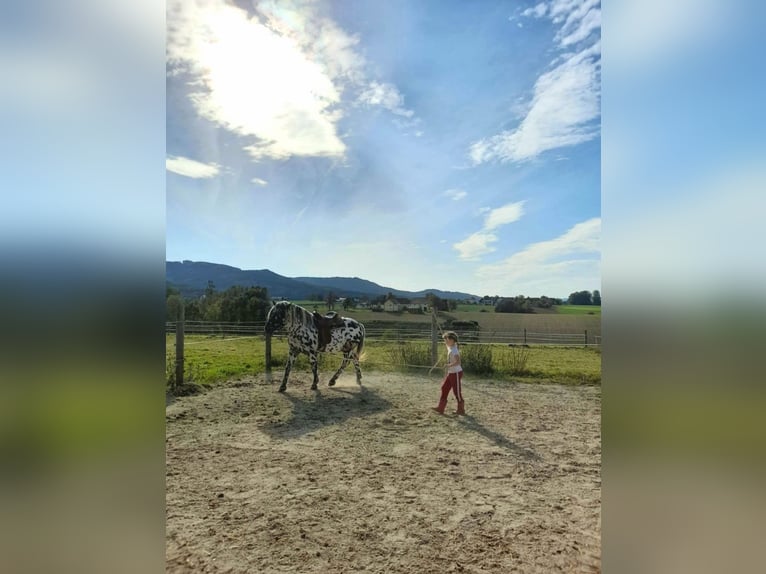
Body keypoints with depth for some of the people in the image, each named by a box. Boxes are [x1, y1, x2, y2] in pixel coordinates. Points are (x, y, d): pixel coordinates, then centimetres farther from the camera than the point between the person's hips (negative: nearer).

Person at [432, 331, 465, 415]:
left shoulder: (454, 350, -22)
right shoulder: (449, 348, 6)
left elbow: (458, 362, -32)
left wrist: (449, 365, -33)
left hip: (456, 373, -10)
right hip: (450, 373, 10)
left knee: (457, 391, 2)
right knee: (444, 388, 9)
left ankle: (461, 410, 18)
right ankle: (441, 408, 13)